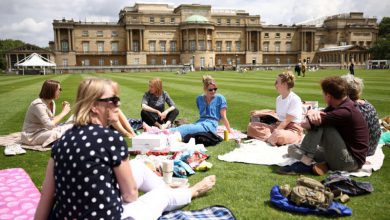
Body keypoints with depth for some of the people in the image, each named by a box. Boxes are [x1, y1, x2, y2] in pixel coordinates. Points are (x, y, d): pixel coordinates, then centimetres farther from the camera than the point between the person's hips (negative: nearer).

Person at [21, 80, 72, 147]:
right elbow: (50, 125, -29)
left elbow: (52, 121, 0)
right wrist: (63, 113, -21)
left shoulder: (52, 102, 3)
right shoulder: (39, 105, -23)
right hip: (32, 135, -8)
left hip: (44, 130, 8)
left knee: (71, 126, -8)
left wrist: (64, 112, -9)